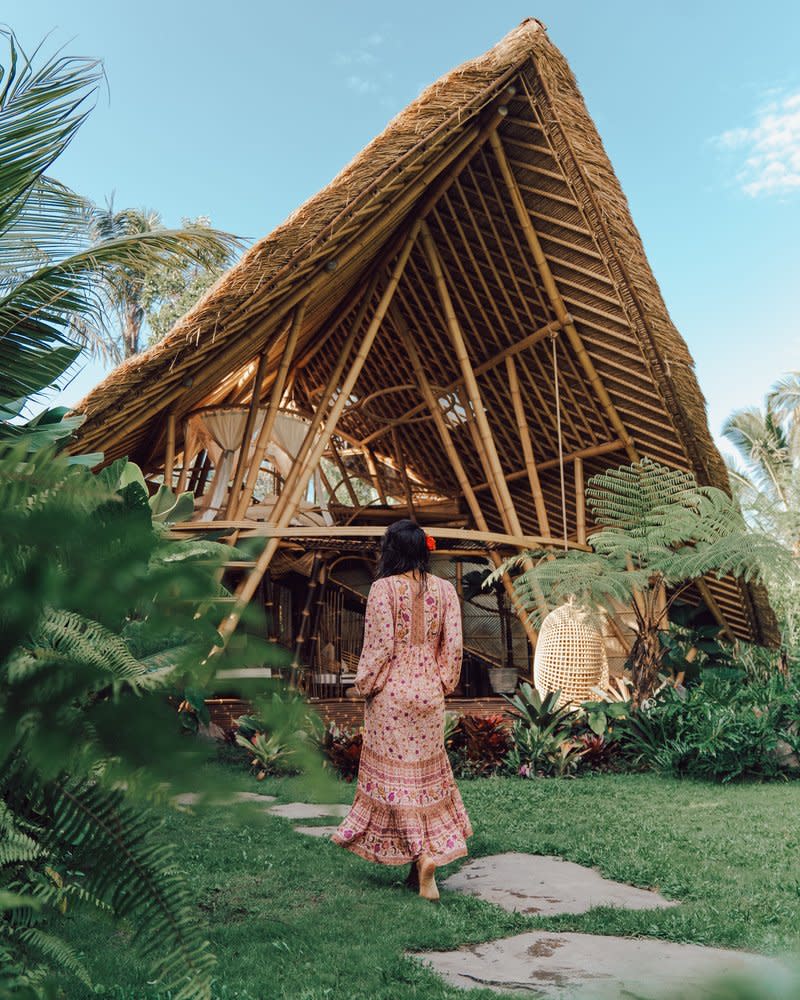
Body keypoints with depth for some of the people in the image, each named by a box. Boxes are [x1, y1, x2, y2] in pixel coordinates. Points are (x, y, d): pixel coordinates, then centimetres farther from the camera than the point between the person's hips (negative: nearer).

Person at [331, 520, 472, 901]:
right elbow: (453, 646, 1)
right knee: (428, 772, 15)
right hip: (429, 694, 4)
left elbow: (379, 645, -12)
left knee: (395, 772, 7)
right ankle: (431, 854, 18)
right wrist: (442, 683, 13)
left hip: (391, 694, -4)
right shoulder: (444, 589, 2)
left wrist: (365, 685, 1)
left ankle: (422, 855, 8)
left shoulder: (384, 588, -11)